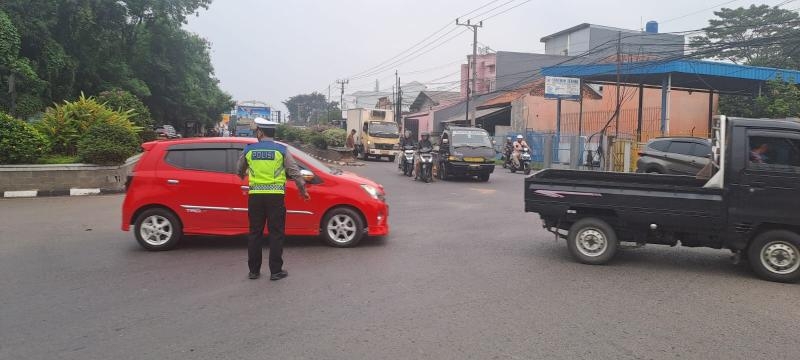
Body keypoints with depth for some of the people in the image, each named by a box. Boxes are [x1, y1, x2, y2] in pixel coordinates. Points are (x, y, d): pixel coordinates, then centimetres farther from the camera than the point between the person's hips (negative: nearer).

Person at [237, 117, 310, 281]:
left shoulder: (249, 150, 4)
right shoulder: (281, 150, -2)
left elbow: (240, 171, 20)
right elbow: (294, 172, -2)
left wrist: (243, 176, 44)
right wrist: (303, 191, 10)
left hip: (255, 195, 2)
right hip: (276, 196, -2)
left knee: (255, 233, 10)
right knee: (276, 233, 4)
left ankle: (254, 270, 17)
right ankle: (276, 271, 6)